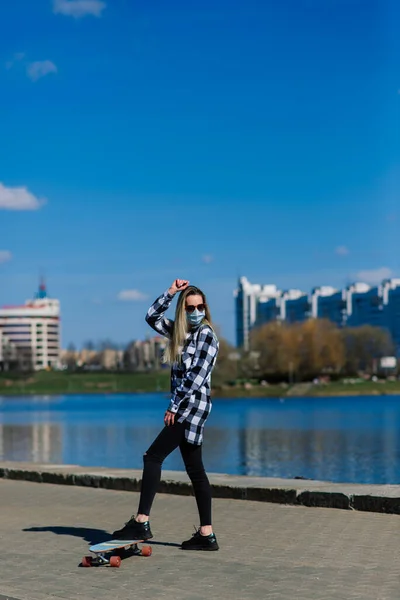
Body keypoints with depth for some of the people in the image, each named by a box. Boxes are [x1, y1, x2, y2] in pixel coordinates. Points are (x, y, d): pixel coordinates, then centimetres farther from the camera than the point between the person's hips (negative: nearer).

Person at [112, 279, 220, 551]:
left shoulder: (206, 335, -9)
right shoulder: (180, 332, 14)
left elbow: (197, 376, -15)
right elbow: (152, 318, 15)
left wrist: (174, 406, -14)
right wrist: (171, 292, 6)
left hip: (193, 405, -9)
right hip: (184, 408, 9)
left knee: (153, 456, -11)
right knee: (195, 470, 7)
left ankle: (142, 522, -11)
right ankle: (206, 534, 9)